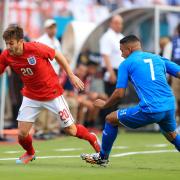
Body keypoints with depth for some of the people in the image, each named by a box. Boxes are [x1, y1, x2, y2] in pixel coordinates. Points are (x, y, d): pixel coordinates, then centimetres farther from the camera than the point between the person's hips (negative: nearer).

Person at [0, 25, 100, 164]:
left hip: (52, 94, -3)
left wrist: (72, 76, -5)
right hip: (31, 96, 3)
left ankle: (92, 138, 37)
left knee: (71, 131, 3)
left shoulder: (36, 48, -25)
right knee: (22, 134, -5)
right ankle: (30, 153, 30)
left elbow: (58, 55, -9)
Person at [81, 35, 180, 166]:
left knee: (111, 119, 16)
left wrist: (104, 105, 20)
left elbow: (119, 94, 3)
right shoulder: (158, 58, 20)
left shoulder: (126, 64, 8)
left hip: (150, 110, -5)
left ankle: (103, 157, 28)